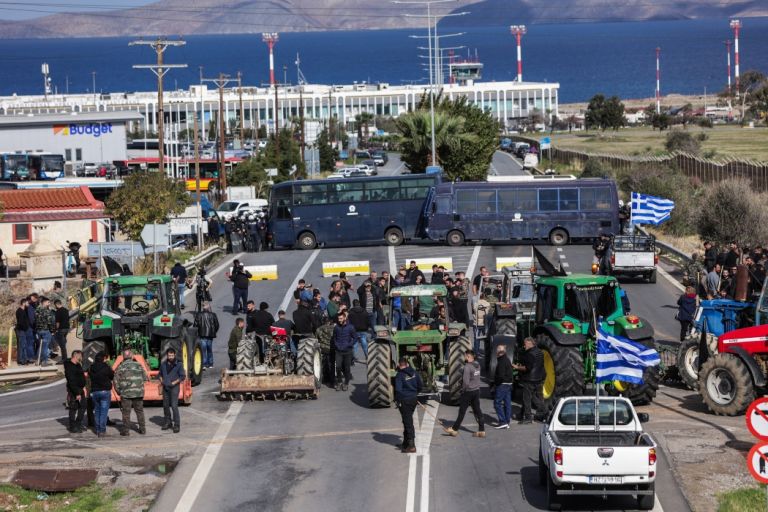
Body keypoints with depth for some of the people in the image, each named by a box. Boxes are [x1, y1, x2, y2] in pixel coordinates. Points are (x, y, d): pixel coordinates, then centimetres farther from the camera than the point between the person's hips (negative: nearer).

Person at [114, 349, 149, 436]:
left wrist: (118, 391, 10)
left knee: (126, 412, 3)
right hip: (138, 393, 2)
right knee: (140, 411, 13)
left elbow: (116, 381, -2)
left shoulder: (121, 367, -2)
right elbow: (145, 378, 7)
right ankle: (142, 429, 15)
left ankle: (126, 430, 2)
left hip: (126, 393, -2)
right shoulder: (138, 365, 4)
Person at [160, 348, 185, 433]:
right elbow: (160, 374, 23)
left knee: (174, 406, -12)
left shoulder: (178, 365, -5)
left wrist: (174, 382, -12)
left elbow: (183, 376, -5)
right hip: (165, 387, 5)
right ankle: (168, 422, 26)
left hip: (174, 387, -5)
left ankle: (177, 425, -10)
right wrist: (161, 380, 4)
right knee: (165, 405, 11)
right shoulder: (163, 364, 9)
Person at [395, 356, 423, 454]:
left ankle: (412, 446, -6)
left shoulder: (400, 375, -14)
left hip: (404, 401, -6)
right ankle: (406, 443, 29)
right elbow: (421, 385, 9)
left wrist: (397, 400, -7)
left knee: (408, 422, -3)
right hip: (414, 399, 6)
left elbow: (398, 389, -19)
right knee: (408, 421, 19)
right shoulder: (414, 373, 3)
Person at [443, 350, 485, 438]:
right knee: (477, 411, 9)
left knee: (462, 411, 2)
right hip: (476, 390, 7)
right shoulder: (477, 365, 5)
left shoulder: (467, 367, -20)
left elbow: (466, 382, -23)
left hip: (468, 391, -7)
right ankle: (481, 430, 9)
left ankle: (454, 430, 11)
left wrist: (463, 389, -8)